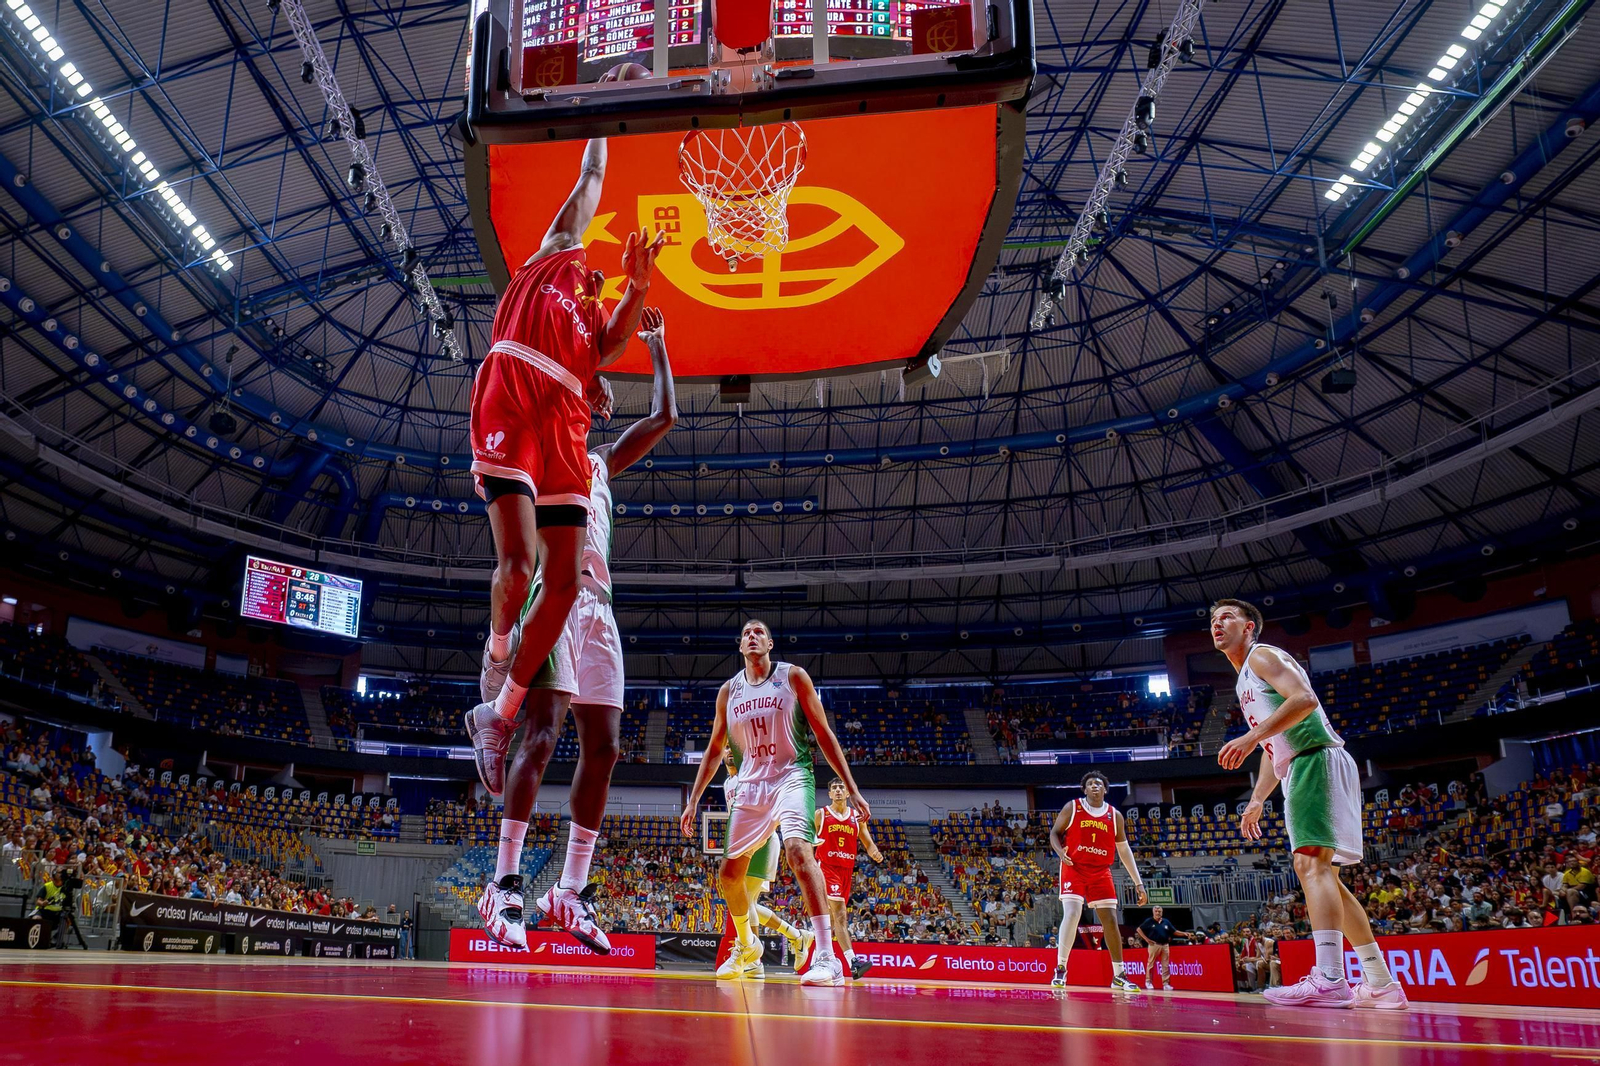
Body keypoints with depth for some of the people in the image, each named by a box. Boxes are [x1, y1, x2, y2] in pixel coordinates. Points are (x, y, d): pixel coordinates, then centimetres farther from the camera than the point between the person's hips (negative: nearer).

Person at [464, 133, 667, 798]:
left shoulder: (599, 318, 32)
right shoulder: (556, 254, 24)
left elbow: (608, 348, 9)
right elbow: (590, 185, 29)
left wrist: (638, 287, 2)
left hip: (563, 428, 5)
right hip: (510, 407, -5)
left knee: (563, 582, -5)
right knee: (519, 561, -19)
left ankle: (497, 715, 5)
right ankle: (498, 649, 12)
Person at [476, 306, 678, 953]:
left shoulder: (600, 461, 28)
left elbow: (663, 416, 30)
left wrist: (656, 344, 32)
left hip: (597, 601, 7)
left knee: (603, 746, 1)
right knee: (543, 732, -18)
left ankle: (572, 890, 6)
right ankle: (505, 884, -13)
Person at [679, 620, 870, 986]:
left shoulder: (792, 676, -2)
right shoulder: (729, 691, 9)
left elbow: (824, 734, -2)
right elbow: (714, 750, 18)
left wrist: (852, 790, -7)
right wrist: (693, 800, 14)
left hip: (791, 777, -5)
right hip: (750, 786, 5)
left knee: (798, 850, -31)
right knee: (729, 874, 9)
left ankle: (826, 958, -34)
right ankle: (747, 946, 37)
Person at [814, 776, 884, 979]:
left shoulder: (857, 816, 12)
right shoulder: (820, 815, 3)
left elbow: (868, 843, 11)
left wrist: (875, 853, -10)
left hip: (846, 869, 5)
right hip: (827, 866, -5)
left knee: (834, 914, 9)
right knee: (840, 913, -20)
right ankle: (853, 962, -30)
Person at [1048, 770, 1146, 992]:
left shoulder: (1115, 815, 6)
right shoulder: (1072, 808, -1)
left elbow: (1124, 850, 10)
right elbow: (1054, 832, 4)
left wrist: (1138, 883, 7)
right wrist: (1061, 852, -19)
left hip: (1101, 872, 3)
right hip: (1074, 868, -3)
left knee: (1110, 920, 2)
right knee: (1071, 914, -17)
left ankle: (1119, 976, 14)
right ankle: (1060, 970, -7)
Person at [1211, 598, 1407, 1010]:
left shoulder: (1262, 655, -1)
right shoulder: (1246, 681, 27)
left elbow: (1304, 699, -19)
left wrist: (1251, 736, -25)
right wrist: (1256, 800, 28)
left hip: (1318, 760, -10)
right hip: (1301, 770, 11)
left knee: (1310, 862, -21)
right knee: (1320, 872, 9)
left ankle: (1329, 979, -30)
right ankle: (1381, 984, 11)